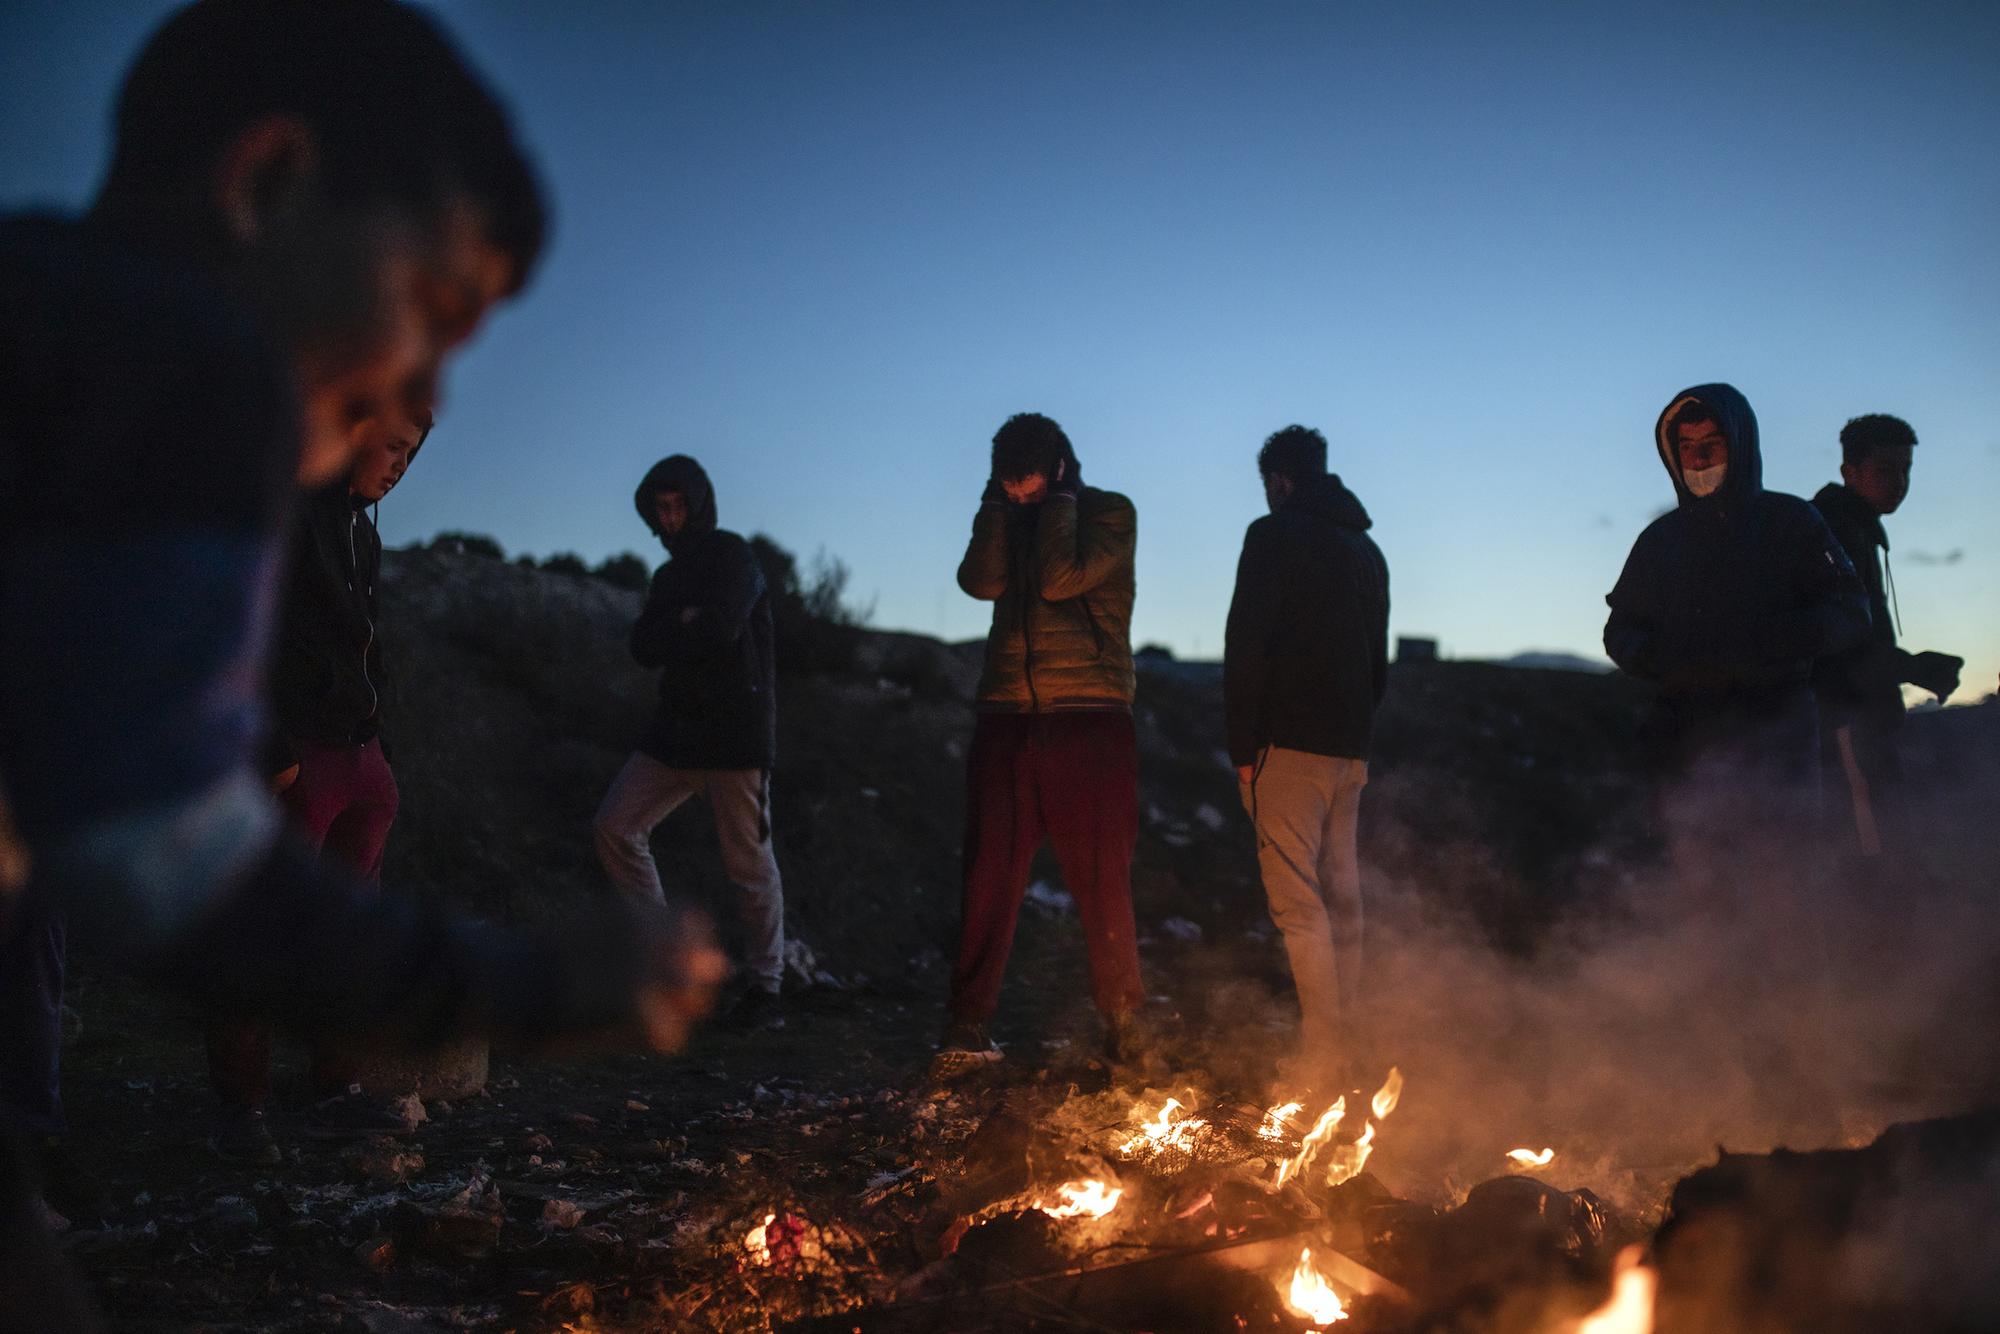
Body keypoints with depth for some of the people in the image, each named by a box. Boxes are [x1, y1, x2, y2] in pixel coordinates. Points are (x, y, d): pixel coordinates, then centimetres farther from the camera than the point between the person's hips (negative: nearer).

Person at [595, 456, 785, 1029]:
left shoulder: (731, 555, -5)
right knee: (613, 828, 1)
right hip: (677, 729, 8)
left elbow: (721, 628, -21)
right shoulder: (670, 575, 18)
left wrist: (671, 633, -3)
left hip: (736, 733, -8)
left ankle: (764, 987, 8)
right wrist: (686, 624, -10)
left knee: (748, 863, -3)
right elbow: (643, 648, 7)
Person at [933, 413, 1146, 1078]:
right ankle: (969, 1026, 3)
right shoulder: (1006, 517, 15)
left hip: (1090, 719, -3)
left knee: (1100, 877, 2)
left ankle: (1122, 1017, 18)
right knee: (988, 874, -1)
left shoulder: (1110, 513, 3)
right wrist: (998, 502, -3)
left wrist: (1059, 498, -5)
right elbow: (981, 581, -5)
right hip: (1005, 717, 3)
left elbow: (1062, 578, -14)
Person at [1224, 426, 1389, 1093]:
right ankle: (1344, 1056, 16)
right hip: (1349, 748, 8)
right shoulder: (1367, 548, 19)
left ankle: (1320, 1063, -12)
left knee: (1297, 902, -9)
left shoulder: (1274, 535, -6)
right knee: (1341, 899, 11)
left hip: (1289, 743, -8)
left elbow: (1246, 644, -13)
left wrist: (1242, 745, -9)